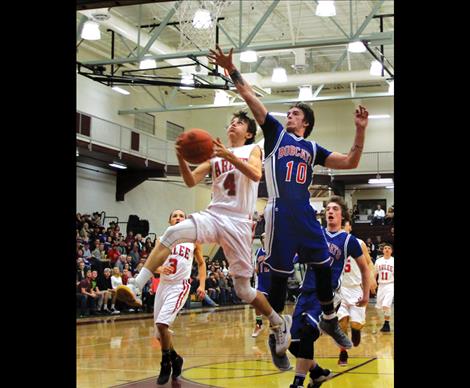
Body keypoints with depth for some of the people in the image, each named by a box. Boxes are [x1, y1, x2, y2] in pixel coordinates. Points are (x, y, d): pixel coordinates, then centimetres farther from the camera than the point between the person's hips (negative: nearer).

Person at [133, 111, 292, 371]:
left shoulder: (252, 150, 6)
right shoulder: (215, 154, 15)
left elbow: (256, 174, -16)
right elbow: (191, 181, 5)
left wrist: (229, 156, -28)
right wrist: (181, 159, -13)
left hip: (239, 222, -3)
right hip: (213, 216, 3)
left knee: (243, 289, 1)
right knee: (172, 233, -27)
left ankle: (280, 324, 25)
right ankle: (135, 286, -30)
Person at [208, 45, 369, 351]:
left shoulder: (313, 149, 17)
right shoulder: (276, 133, 11)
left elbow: (351, 162, 10)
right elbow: (250, 97, 6)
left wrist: (361, 130, 1)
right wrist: (232, 70, -1)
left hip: (305, 213, 4)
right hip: (280, 213, -3)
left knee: (324, 264, 6)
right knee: (280, 274, 0)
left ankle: (330, 319, 25)